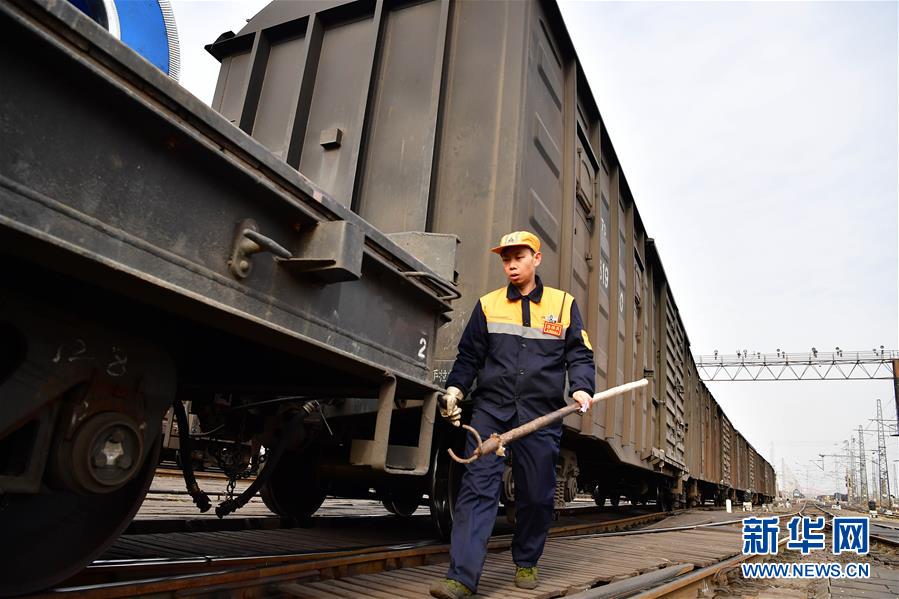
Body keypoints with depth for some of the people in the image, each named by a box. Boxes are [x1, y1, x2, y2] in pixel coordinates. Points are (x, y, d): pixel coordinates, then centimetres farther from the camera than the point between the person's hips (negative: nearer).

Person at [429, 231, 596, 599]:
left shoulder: (563, 304, 8)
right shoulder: (487, 305, 10)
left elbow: (579, 355, 8)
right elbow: (469, 356, 12)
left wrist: (581, 387, -10)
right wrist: (455, 388, -2)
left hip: (540, 416, 0)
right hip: (490, 410, 0)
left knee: (536, 495, 9)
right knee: (478, 487, -8)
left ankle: (526, 563, 31)